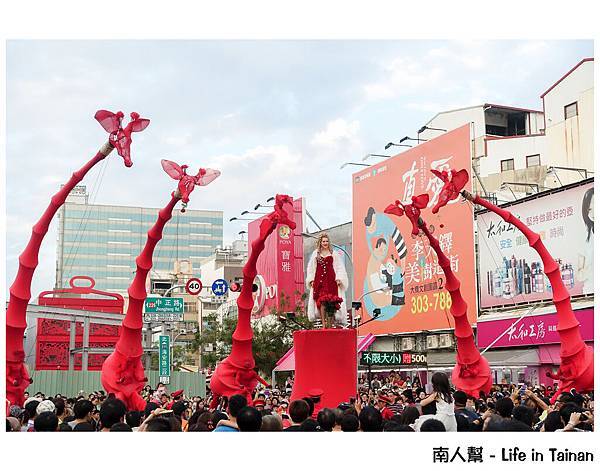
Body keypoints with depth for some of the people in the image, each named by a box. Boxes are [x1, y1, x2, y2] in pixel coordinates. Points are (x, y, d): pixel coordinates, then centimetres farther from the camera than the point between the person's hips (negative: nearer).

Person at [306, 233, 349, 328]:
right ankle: (323, 323, -6)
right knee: (321, 301, -7)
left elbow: (339, 267, 8)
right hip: (319, 280, 1)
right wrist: (311, 280, 8)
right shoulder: (316, 254, 14)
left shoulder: (334, 253, 10)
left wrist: (338, 278, -3)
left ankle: (330, 322, -6)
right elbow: (311, 267, 17)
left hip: (331, 280, -1)